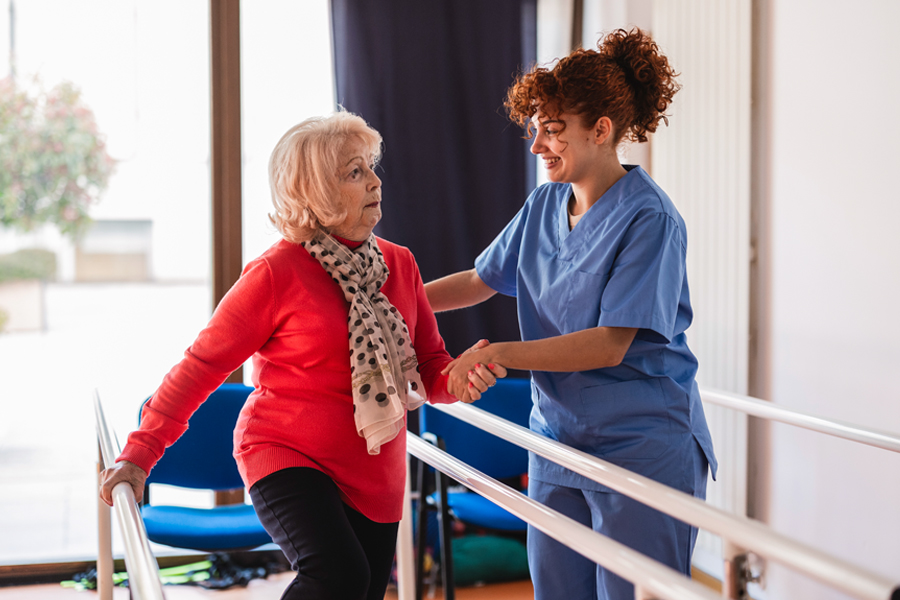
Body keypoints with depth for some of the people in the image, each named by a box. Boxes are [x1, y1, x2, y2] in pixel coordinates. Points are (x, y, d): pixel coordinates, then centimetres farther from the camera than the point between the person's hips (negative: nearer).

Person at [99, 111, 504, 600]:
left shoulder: (399, 264, 4)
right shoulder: (276, 274, -13)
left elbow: (429, 365, 10)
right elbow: (201, 365, -9)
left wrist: (462, 380, -14)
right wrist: (140, 454, -13)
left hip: (373, 476, 6)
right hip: (287, 458, -6)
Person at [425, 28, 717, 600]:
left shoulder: (649, 219, -16)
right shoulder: (545, 205, 7)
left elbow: (610, 344, -21)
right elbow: (482, 280, 18)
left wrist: (500, 353, -24)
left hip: (643, 451, -7)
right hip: (558, 440, 7)